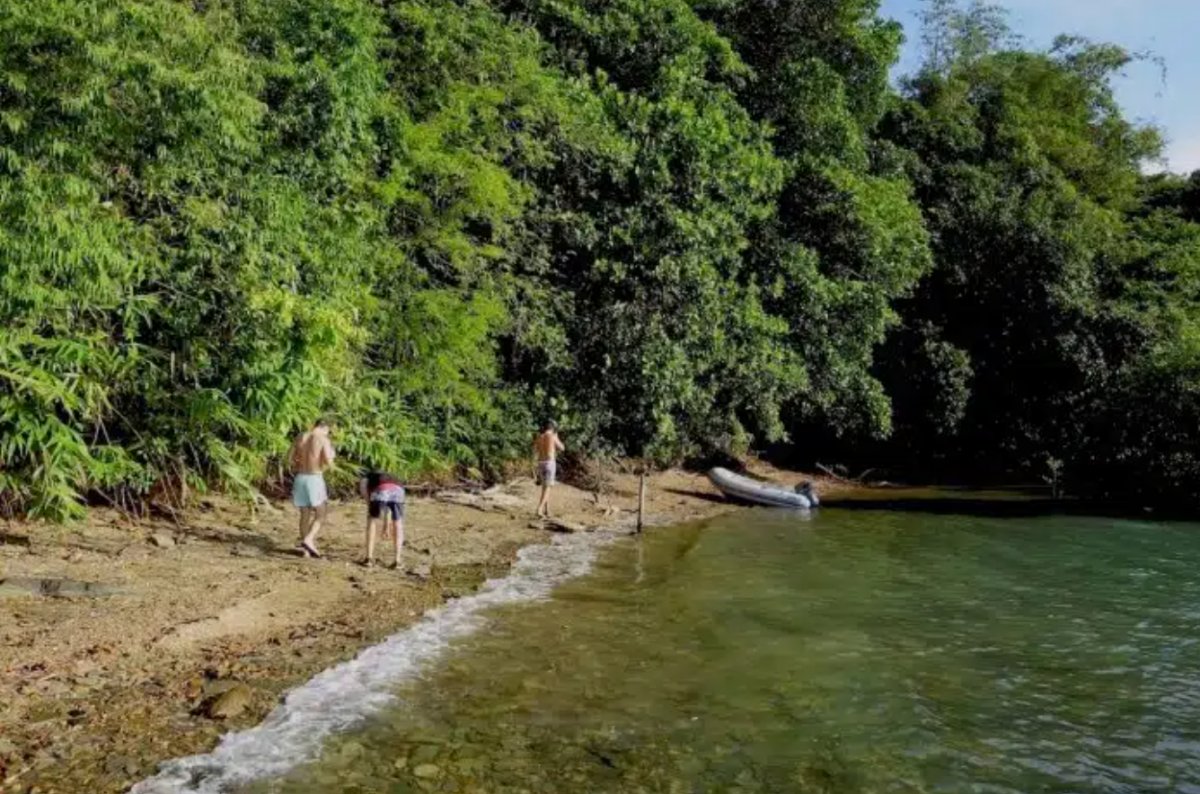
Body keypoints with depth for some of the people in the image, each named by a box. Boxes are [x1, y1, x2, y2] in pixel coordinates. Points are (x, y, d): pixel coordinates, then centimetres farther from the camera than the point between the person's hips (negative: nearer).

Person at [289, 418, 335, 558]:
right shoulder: (324, 440, -9)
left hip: (300, 478, 5)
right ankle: (308, 540, -14)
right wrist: (331, 454, 5)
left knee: (305, 514, 14)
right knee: (320, 514, 6)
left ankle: (305, 548, 17)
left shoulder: (300, 437, 7)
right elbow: (328, 461, -17)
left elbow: (290, 457, 10)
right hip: (315, 479, -5)